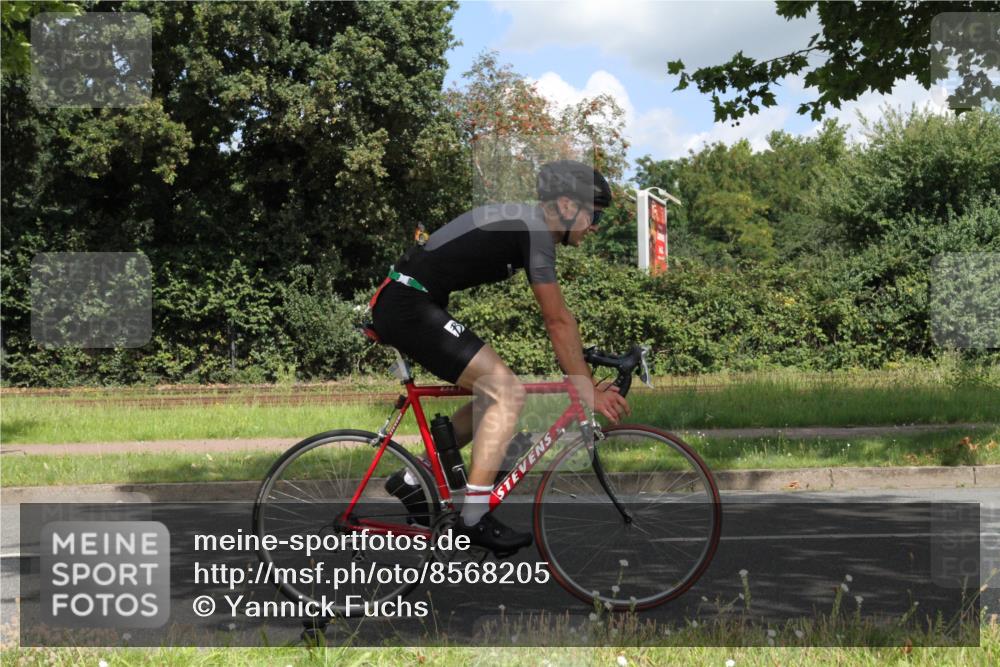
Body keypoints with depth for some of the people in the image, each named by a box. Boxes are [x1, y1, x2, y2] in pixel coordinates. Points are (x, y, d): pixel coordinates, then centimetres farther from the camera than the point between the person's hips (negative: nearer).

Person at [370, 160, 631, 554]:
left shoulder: (522, 222, 17)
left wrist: (587, 381, 19)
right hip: (408, 307, -11)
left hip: (400, 306, 11)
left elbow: (556, 318, 20)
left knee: (491, 395, 15)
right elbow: (558, 322, -13)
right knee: (507, 392, -13)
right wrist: (588, 392, -7)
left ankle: (412, 481, 23)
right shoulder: (533, 229, -14)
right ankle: (474, 518, -12)